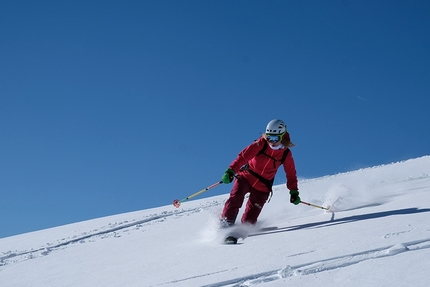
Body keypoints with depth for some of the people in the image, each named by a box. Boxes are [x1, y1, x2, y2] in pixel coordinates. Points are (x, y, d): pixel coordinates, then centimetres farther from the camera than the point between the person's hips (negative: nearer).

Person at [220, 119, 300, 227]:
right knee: (235, 199, -22)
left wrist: (294, 192, -3)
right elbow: (244, 155, -19)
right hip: (246, 178, -1)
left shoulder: (286, 154, -4)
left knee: (250, 217, -7)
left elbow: (291, 175, 7)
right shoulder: (261, 144, -11)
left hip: (262, 187, 1)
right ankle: (226, 223, -14)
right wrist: (231, 170, -31)